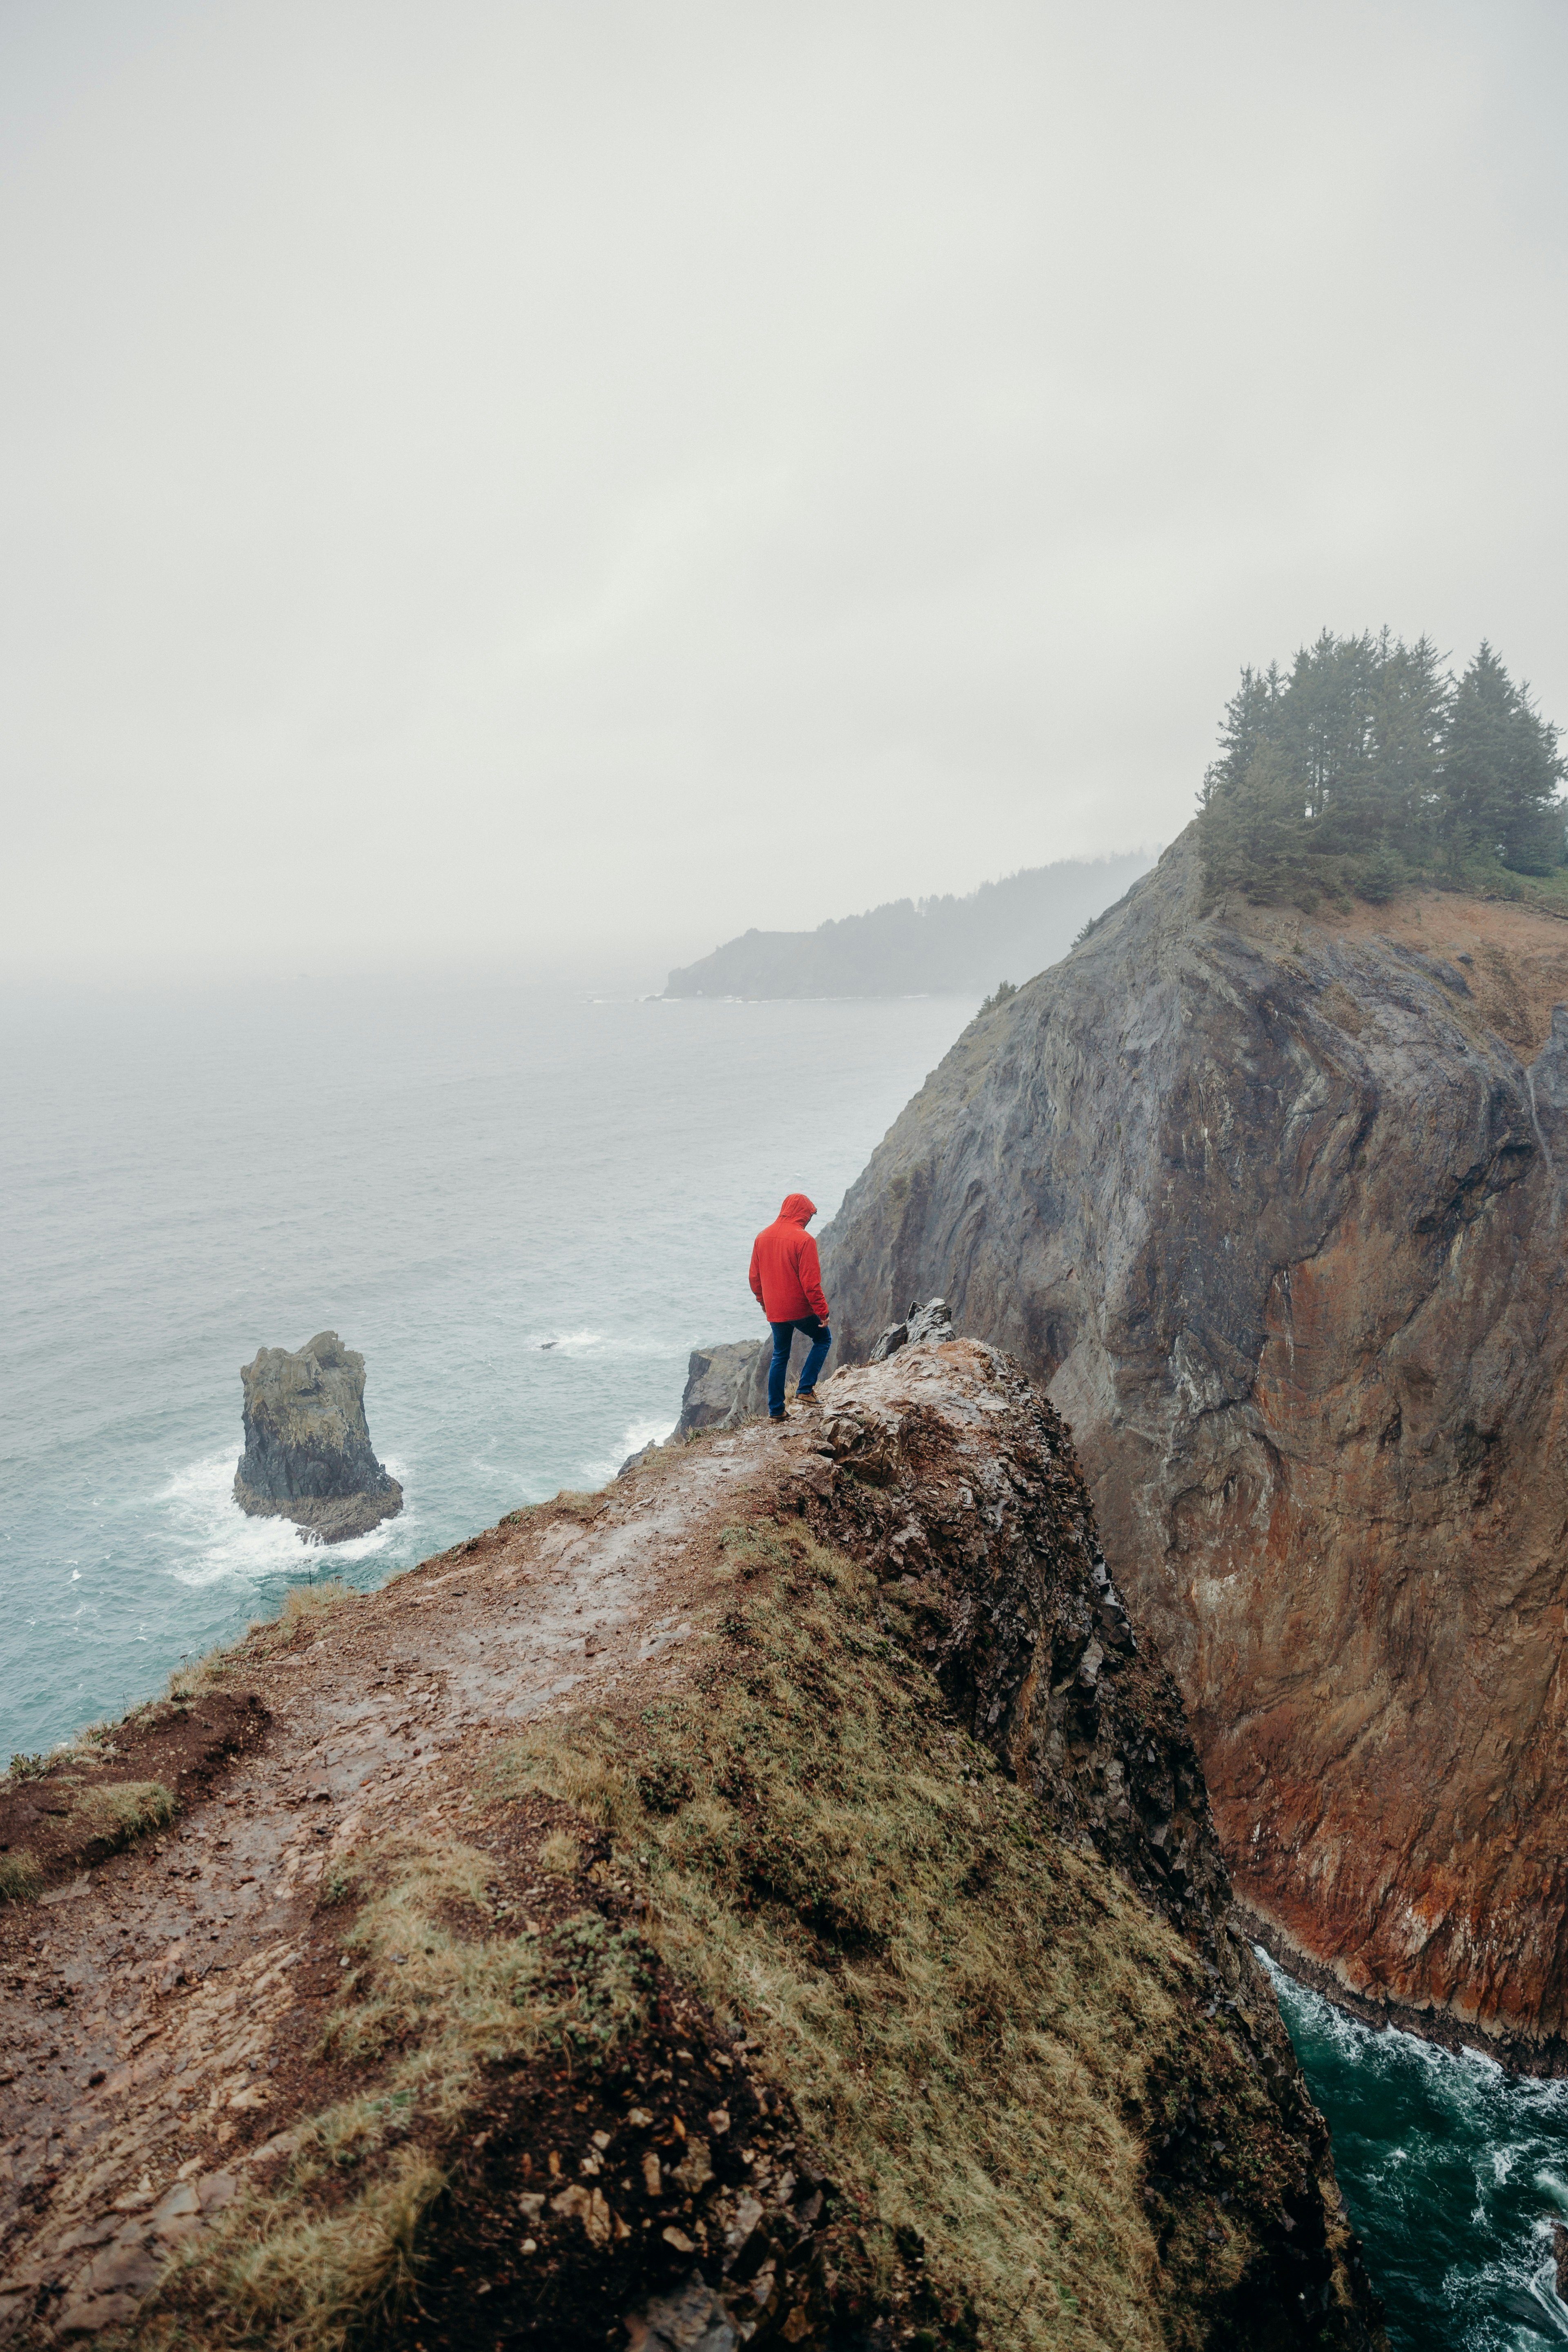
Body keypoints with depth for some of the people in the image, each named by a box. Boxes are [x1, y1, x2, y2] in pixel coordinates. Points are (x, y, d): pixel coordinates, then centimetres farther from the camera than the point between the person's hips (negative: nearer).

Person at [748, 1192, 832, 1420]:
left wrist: (763, 1301, 25)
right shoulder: (803, 1240, -16)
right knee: (823, 1339, 18)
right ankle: (805, 1390, 6)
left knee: (780, 1356, 18)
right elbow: (810, 1282, -18)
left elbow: (755, 1277, 11)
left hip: (774, 1311, 6)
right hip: (800, 1308, -6)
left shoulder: (763, 1237, 4)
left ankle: (775, 1410, 17)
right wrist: (822, 1311, -10)